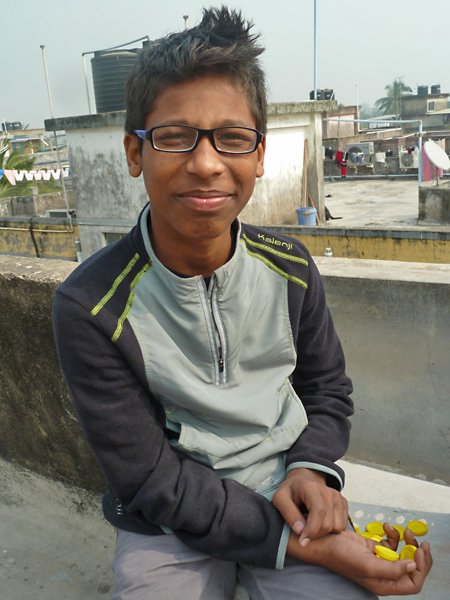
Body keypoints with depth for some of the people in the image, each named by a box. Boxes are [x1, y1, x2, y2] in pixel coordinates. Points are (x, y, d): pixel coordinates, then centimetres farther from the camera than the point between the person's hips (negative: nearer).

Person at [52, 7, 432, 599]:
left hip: (288, 495, 2)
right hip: (168, 526, -1)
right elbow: (152, 480, -17)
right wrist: (300, 544, -21)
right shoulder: (90, 307, -20)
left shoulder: (291, 268, -10)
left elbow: (327, 388, 5)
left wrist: (312, 468, -14)